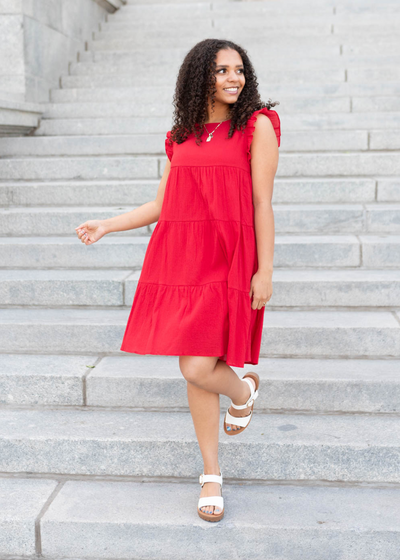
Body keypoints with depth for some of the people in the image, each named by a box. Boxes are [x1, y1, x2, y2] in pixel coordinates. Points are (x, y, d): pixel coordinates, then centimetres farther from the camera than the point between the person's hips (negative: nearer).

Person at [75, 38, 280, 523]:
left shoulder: (257, 125, 1)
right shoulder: (181, 137, 14)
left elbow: (262, 205, -4)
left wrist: (265, 271, -7)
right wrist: (106, 226, 14)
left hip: (227, 262, -4)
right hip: (177, 259, 5)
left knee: (198, 368, -13)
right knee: (194, 371, 7)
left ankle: (243, 390, 25)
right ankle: (211, 475, 24)